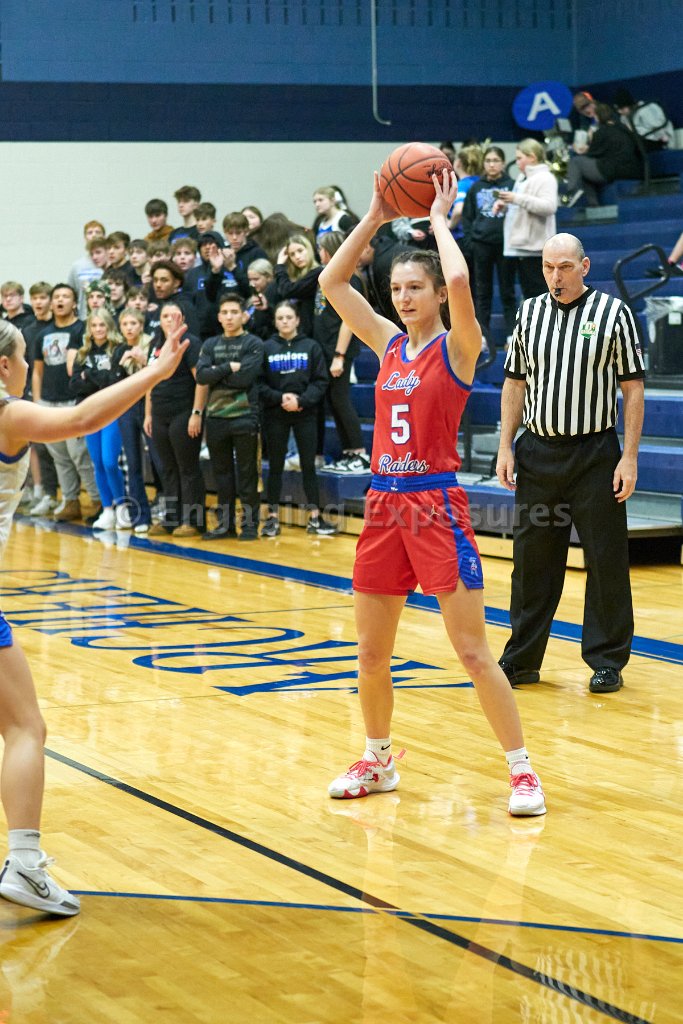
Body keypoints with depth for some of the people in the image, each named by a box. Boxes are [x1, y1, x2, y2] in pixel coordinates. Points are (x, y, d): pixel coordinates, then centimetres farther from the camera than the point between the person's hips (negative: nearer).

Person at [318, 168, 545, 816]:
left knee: (472, 651, -6)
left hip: (436, 504, -6)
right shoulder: (389, 344, 11)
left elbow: (459, 283, -25)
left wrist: (438, 219, -11)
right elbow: (331, 282, 9)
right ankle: (377, 761, 30)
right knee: (371, 654, 11)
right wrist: (376, 216, 4)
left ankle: (522, 770, 2)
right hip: (384, 504, 6)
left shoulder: (457, 347, -6)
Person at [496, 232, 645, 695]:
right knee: (532, 557, 8)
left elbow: (633, 388, -4)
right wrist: (506, 447, 5)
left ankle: (607, 660, 10)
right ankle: (522, 658, 17)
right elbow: (516, 383, 12)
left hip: (595, 454, -3)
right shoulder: (529, 314, 7)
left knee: (606, 560, 0)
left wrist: (629, 457, -9)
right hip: (537, 452, 3)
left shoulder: (614, 313, -3)